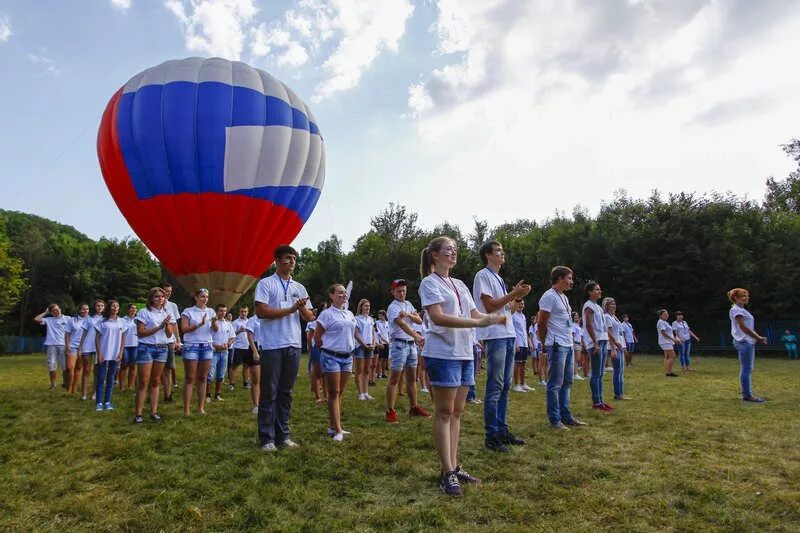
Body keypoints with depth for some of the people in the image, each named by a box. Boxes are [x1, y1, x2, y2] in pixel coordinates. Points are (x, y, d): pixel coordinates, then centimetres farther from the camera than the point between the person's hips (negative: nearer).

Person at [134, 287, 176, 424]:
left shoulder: (166, 314, 11)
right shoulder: (144, 312, -3)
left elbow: (169, 335, 9)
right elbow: (140, 333, -10)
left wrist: (167, 324, -11)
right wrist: (159, 327, -17)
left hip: (162, 349, 5)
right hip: (146, 348, -5)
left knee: (155, 381, 7)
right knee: (143, 382, -5)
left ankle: (154, 412, 11)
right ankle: (138, 413, 0)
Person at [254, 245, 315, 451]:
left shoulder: (300, 288, 15)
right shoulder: (265, 284, 0)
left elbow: (309, 318, 13)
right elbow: (261, 311, -12)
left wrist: (303, 308, -10)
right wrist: (291, 309, -13)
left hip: (293, 346, 5)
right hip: (272, 346, -5)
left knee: (286, 392, 10)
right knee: (269, 393, 1)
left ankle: (283, 435, 18)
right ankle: (267, 438, 9)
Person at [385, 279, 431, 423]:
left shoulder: (408, 304, 14)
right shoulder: (393, 307, -11)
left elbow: (419, 320, 4)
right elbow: (402, 324, -27)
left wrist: (408, 314, -15)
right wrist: (416, 336, -41)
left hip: (411, 344, 8)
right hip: (399, 344, -7)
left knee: (411, 377, 13)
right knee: (395, 378, -6)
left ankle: (414, 407, 22)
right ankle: (390, 411, -2)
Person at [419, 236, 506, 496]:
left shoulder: (460, 285, 19)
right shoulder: (430, 283, -6)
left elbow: (474, 314, 14)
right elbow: (437, 317, -19)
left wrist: (493, 318, -8)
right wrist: (478, 323, -24)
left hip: (465, 353, 8)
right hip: (443, 354, -7)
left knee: (456, 412, 11)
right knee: (444, 413, -2)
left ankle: (454, 467, 20)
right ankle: (448, 473, 5)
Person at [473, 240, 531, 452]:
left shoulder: (498, 278, 20)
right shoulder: (483, 276, -7)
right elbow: (489, 305, -15)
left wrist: (517, 295, 7)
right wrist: (514, 294, -14)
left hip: (508, 335, 9)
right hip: (495, 336, -9)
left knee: (505, 386, 12)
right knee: (495, 387, -7)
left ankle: (502, 430, 21)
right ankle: (491, 436, 0)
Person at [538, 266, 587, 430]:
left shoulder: (564, 297, 17)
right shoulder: (549, 296, -13)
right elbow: (541, 323, -12)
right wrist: (545, 343, -4)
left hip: (568, 345, 10)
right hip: (557, 346, -10)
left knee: (566, 383, 15)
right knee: (555, 384, -3)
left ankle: (566, 416, 24)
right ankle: (555, 420, 5)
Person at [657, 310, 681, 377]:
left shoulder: (665, 322, 18)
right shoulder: (661, 322, -13)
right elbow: (663, 333, -22)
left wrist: (676, 339, 16)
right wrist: (673, 339, -23)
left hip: (668, 342, 10)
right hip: (665, 342, -10)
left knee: (667, 357, 9)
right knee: (672, 356, -11)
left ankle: (667, 372, 10)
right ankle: (668, 372, -9)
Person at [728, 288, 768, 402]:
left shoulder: (742, 310, 19)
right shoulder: (736, 310, -12)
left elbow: (749, 327, 21)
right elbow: (743, 327, -17)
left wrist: (758, 337, 13)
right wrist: (758, 337, -15)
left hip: (748, 342, 10)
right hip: (744, 342, -10)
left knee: (748, 369, 12)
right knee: (746, 369, -9)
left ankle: (747, 393, 16)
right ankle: (747, 395, -6)